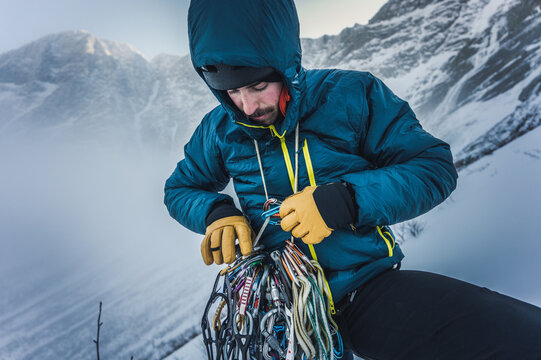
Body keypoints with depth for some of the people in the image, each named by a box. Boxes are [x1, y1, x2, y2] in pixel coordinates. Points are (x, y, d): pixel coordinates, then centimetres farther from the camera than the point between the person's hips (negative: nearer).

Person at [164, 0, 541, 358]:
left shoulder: (351, 95, -6)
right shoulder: (220, 129, 2)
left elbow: (435, 166, -6)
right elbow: (180, 189, 17)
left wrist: (344, 201, -21)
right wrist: (216, 213, -7)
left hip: (367, 288, -2)